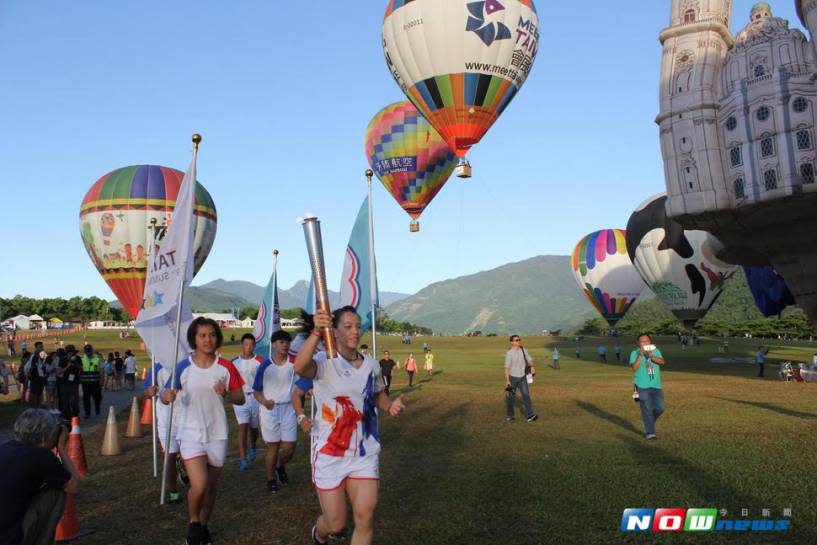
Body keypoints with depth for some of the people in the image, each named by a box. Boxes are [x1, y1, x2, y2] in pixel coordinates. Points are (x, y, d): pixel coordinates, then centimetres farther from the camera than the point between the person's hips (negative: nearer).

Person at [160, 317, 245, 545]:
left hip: (217, 434, 2)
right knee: (199, 485, -15)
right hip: (191, 433, -2)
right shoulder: (183, 367, -6)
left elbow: (241, 399, 1)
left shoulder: (226, 367, -3)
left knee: (211, 486, 13)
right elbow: (165, 396, 1)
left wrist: (226, 394, -19)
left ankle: (203, 526, 36)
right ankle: (193, 524, 14)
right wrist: (167, 396, -23)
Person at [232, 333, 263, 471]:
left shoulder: (260, 361, -5)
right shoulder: (234, 362, 2)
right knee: (242, 426, -12)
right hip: (240, 397, 0)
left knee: (253, 427, 14)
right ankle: (242, 459, -10)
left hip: (255, 397, 0)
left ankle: (253, 447, 44)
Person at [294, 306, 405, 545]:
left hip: (365, 454, 4)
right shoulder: (324, 362, -13)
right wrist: (316, 332, -53)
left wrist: (391, 406, -4)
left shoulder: (371, 364, 4)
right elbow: (300, 367, -37)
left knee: (365, 519, -1)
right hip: (330, 455, -4)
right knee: (335, 524, 8)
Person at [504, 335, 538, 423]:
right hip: (512, 377, -3)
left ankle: (530, 415, -15)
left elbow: (529, 359, 12)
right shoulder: (509, 353, -17)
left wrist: (532, 367, -8)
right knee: (511, 397, 8)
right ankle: (509, 415, 26)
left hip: (522, 377, 3)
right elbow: (507, 367, -20)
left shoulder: (523, 349, -2)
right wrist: (507, 380, -25)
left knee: (526, 395, -11)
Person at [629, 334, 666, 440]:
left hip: (656, 385, 4)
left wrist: (651, 356, -23)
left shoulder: (656, 351, 9)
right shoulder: (634, 353, 0)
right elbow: (634, 368, -13)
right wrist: (640, 355, -21)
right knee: (647, 410, -4)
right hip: (642, 386, -3)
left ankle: (647, 420, 30)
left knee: (660, 408, 2)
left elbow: (662, 362, -8)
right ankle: (649, 433, 5)